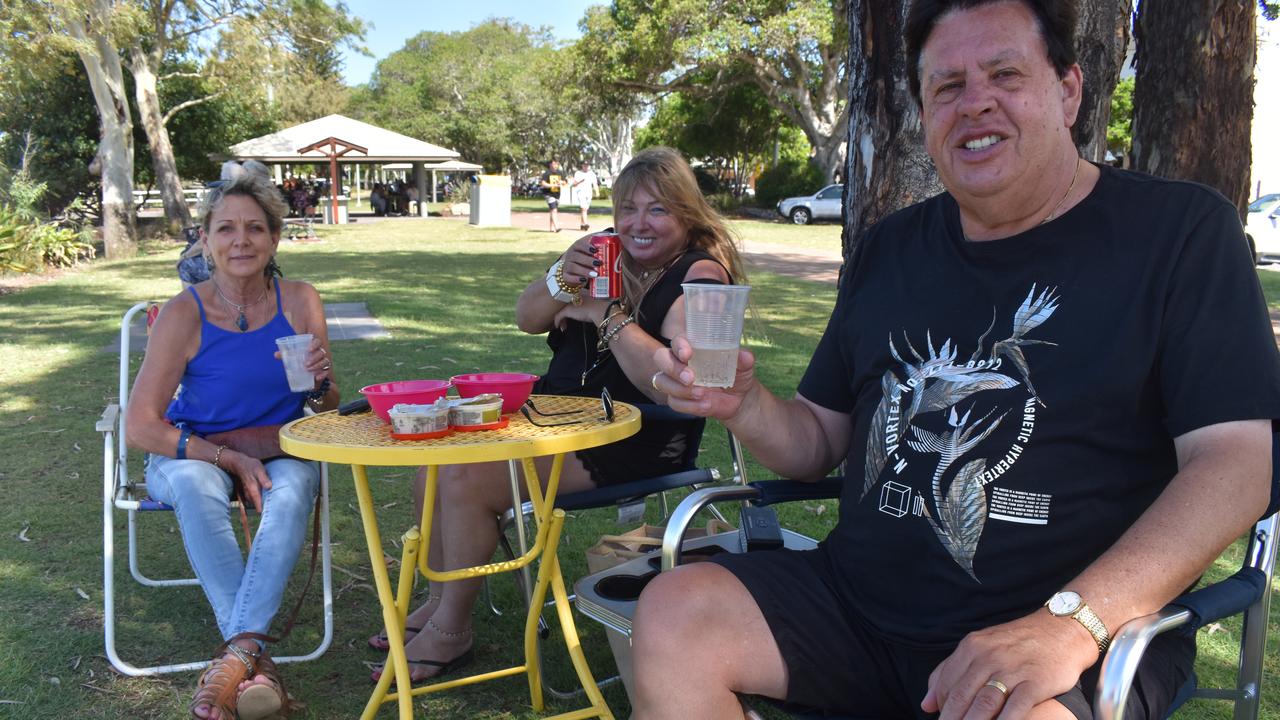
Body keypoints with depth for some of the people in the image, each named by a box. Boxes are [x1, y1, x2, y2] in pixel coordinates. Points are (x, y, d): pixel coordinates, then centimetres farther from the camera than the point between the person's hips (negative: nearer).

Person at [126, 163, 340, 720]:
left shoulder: (299, 302, -5)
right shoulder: (184, 314, -13)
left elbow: (325, 411, 4)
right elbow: (142, 428, -13)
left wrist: (321, 384, -20)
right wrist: (230, 458, -21)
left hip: (280, 451, 2)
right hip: (192, 452, -1)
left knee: (291, 492, -32)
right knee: (195, 487, -35)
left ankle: (236, 651, -31)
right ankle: (255, 657, -33)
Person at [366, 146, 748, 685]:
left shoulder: (700, 275, -13)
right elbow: (527, 318, 6)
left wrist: (606, 314, -21)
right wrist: (562, 279, -16)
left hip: (633, 441, -8)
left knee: (467, 480, -20)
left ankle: (451, 631, 0)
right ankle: (438, 601, 12)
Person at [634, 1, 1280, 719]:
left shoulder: (1179, 231, -1)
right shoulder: (890, 249, 14)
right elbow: (820, 443, 18)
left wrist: (1070, 623, -25)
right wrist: (745, 405, -6)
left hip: (1083, 629, -4)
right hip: (860, 600, 5)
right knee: (671, 615, -17)